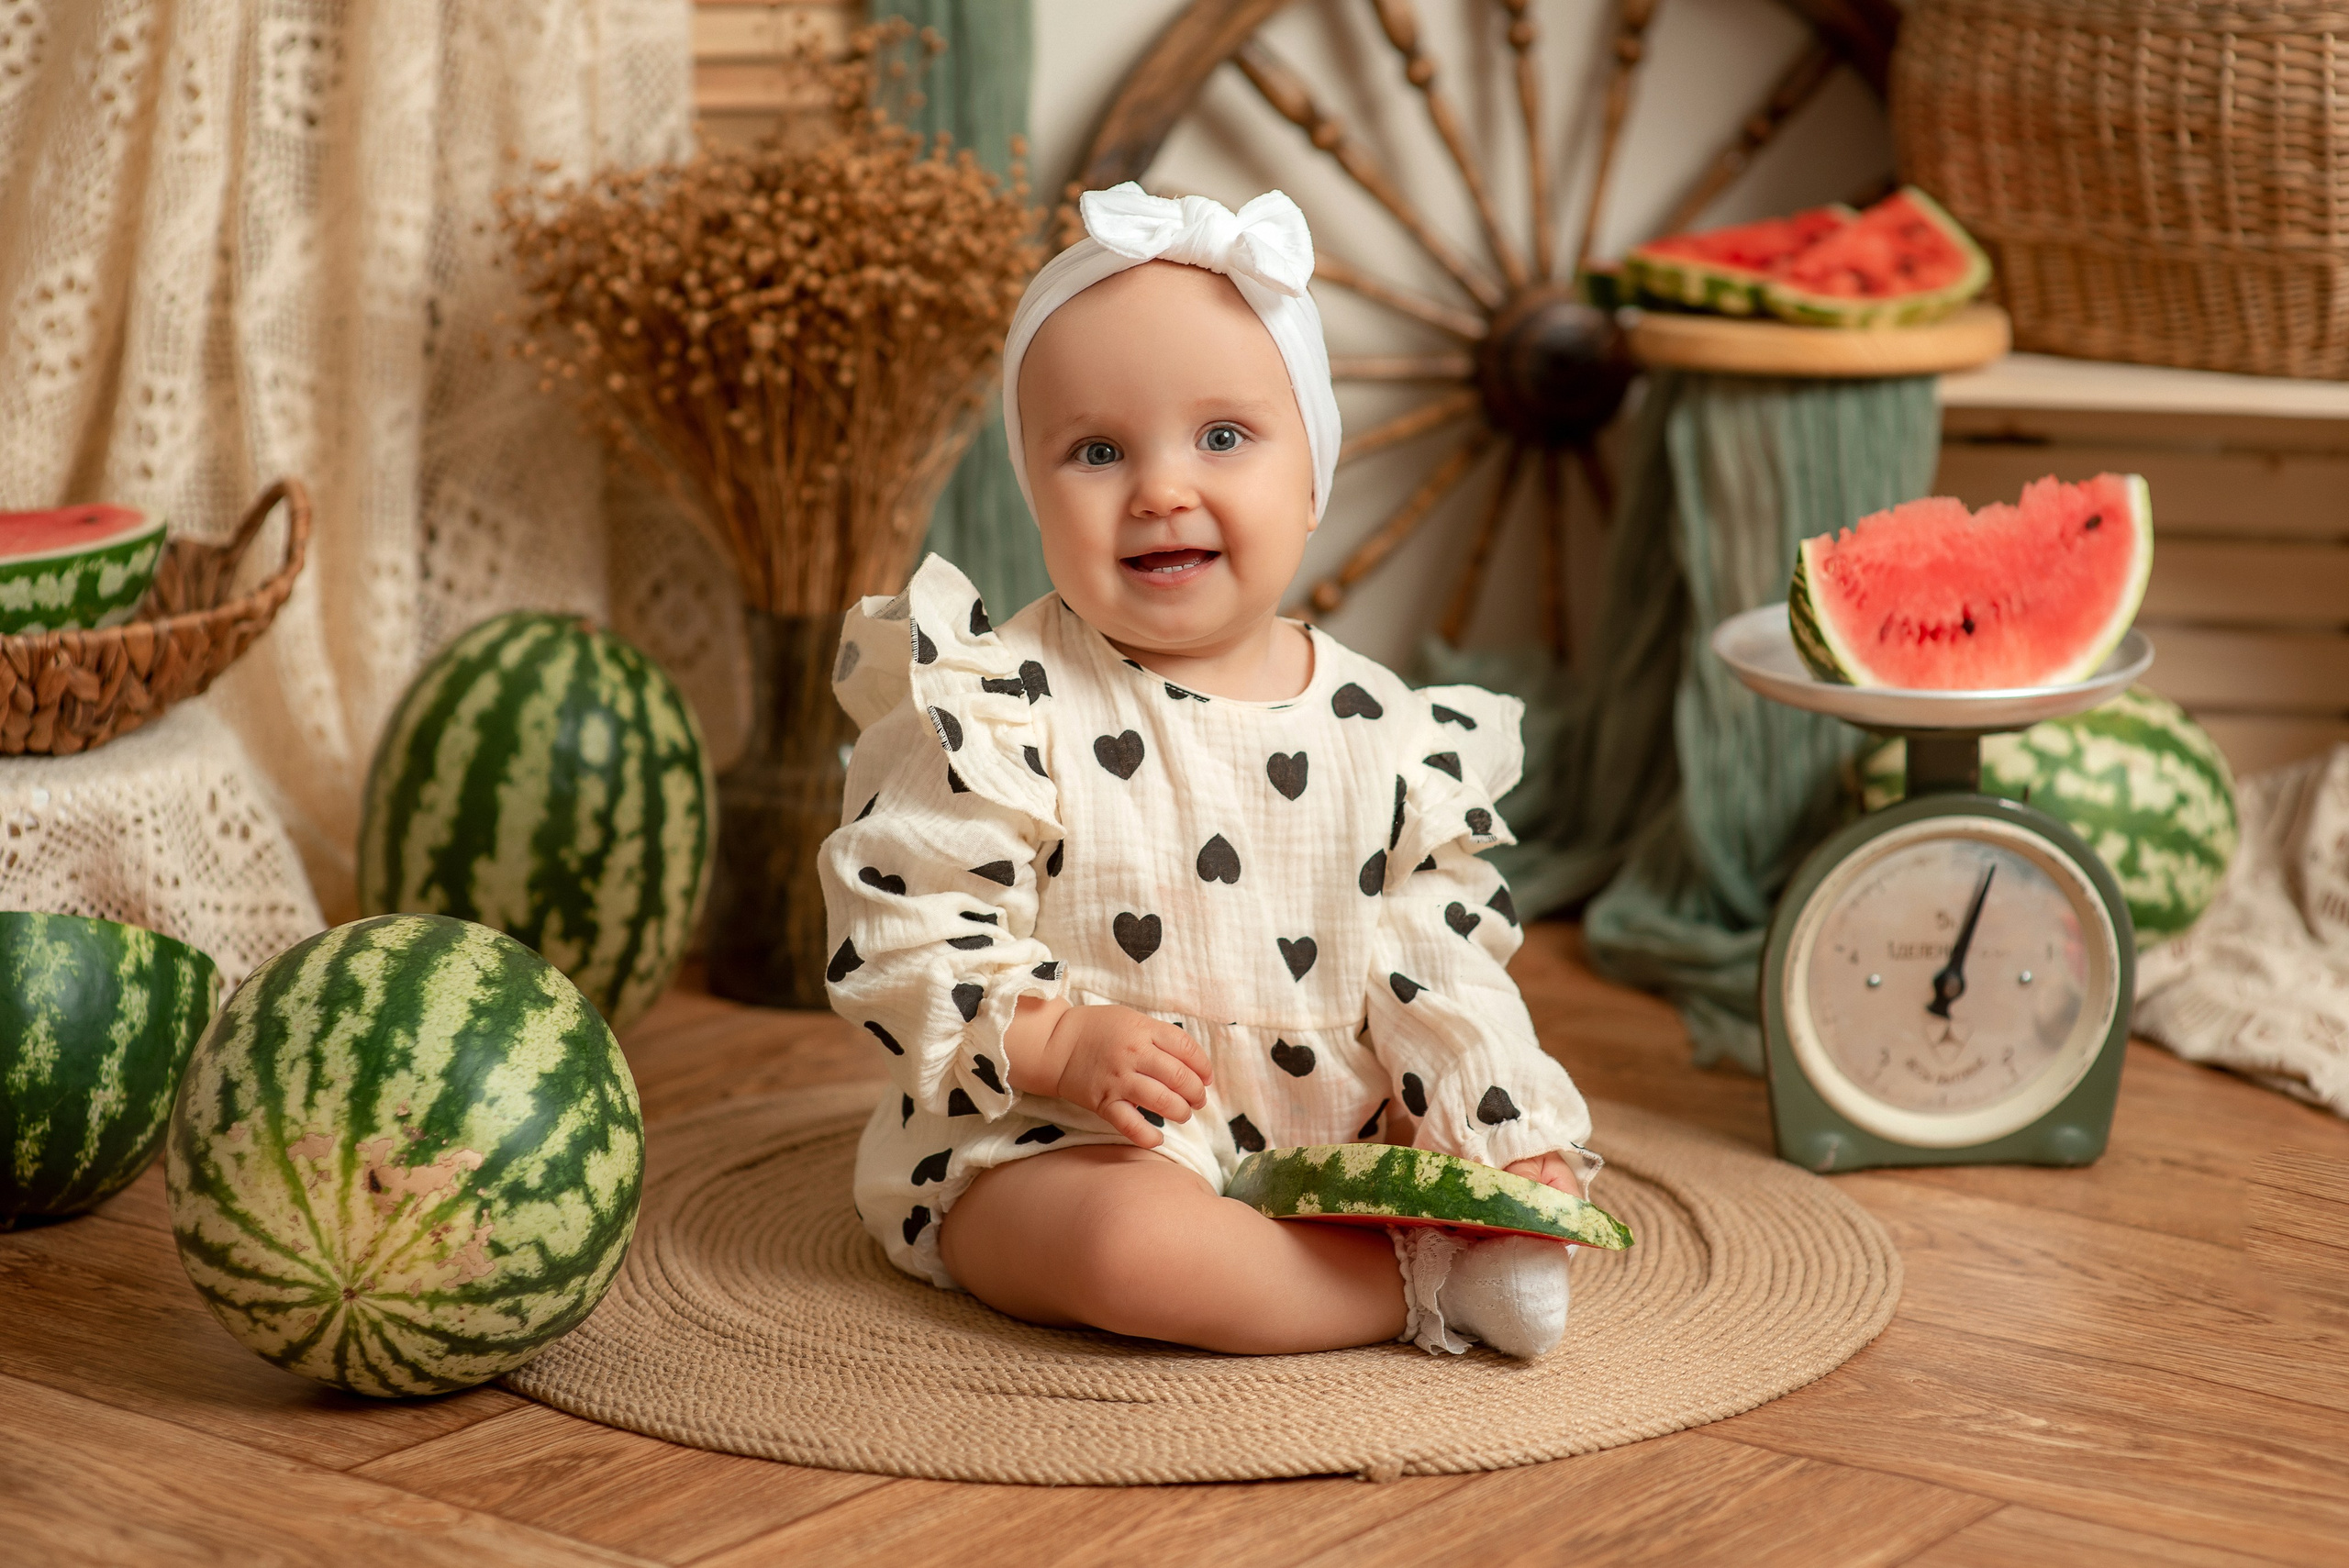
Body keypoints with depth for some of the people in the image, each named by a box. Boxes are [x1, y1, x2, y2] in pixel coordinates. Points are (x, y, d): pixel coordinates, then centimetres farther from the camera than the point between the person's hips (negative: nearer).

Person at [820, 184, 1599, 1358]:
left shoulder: (1384, 732, 1)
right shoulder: (1002, 710, -11)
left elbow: (1437, 964, 6)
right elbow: (904, 933, -13)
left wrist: (1514, 1139, -6)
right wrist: (1060, 1041, -26)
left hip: (1329, 1131, 5)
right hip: (1055, 1139, -4)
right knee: (1135, 1236, -35)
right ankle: (1424, 1284, -18)